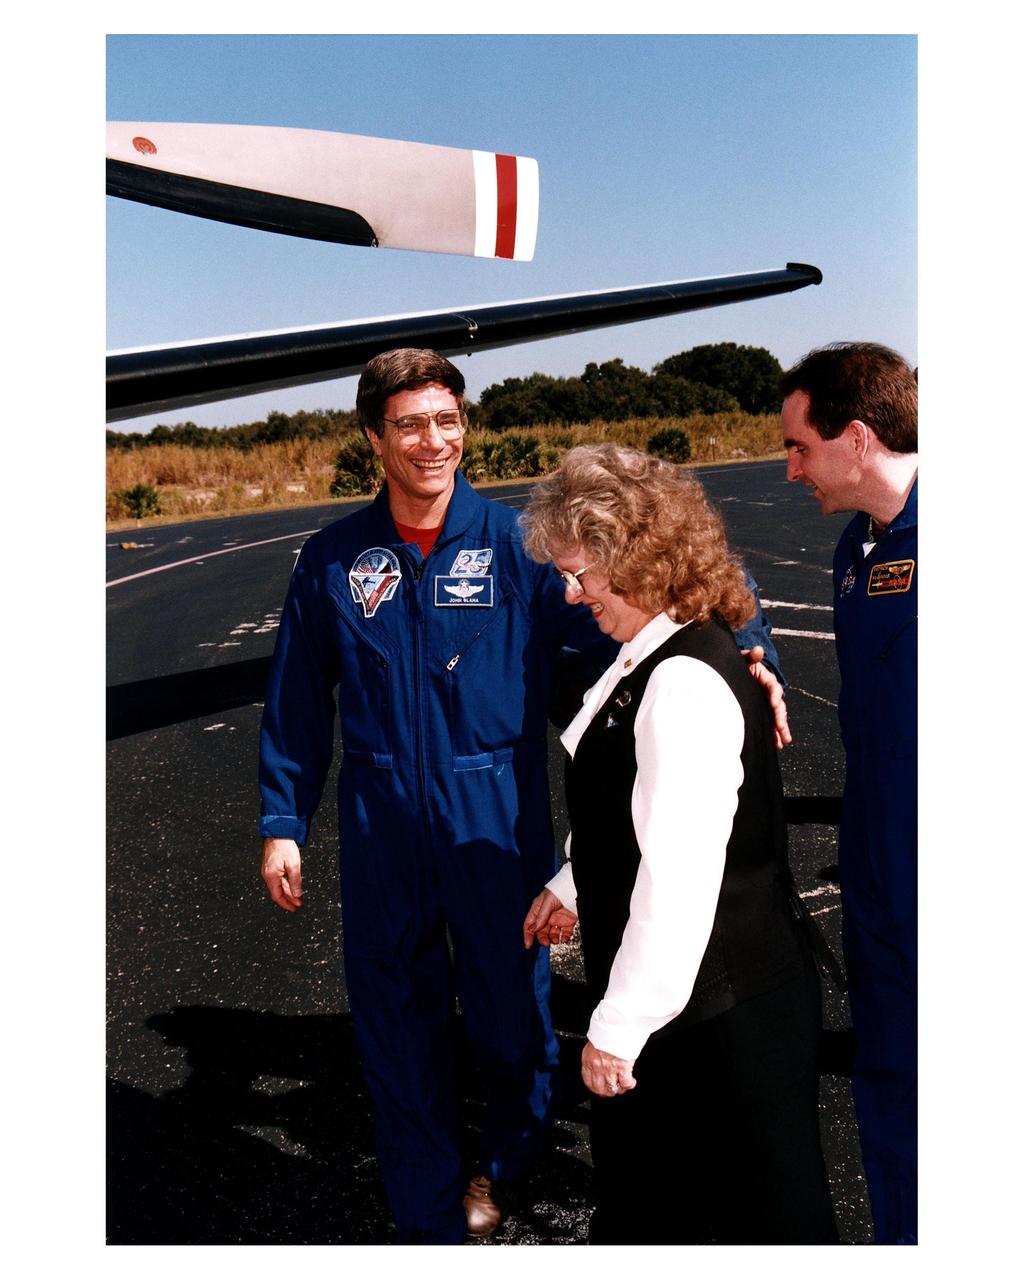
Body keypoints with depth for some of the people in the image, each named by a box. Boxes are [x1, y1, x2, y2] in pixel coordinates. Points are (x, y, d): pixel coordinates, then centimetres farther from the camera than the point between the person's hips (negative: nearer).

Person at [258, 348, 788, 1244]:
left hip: (494, 822, -1)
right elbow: (297, 703, 8)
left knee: (509, 1002, 14)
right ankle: (428, 1215, 36)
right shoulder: (333, 560, 1)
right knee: (397, 1016, 12)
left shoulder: (517, 543, -6)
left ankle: (509, 1158, 48)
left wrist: (739, 655, -30)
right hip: (381, 826, 2)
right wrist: (283, 823, 7)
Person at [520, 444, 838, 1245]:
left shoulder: (685, 684, -27)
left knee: (760, 1214, 14)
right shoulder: (652, 658, 3)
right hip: (681, 999, 10)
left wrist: (619, 1025, -21)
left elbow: (680, 879, -29)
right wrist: (574, 890, 25)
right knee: (644, 1193, 28)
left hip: (724, 1010, -9)